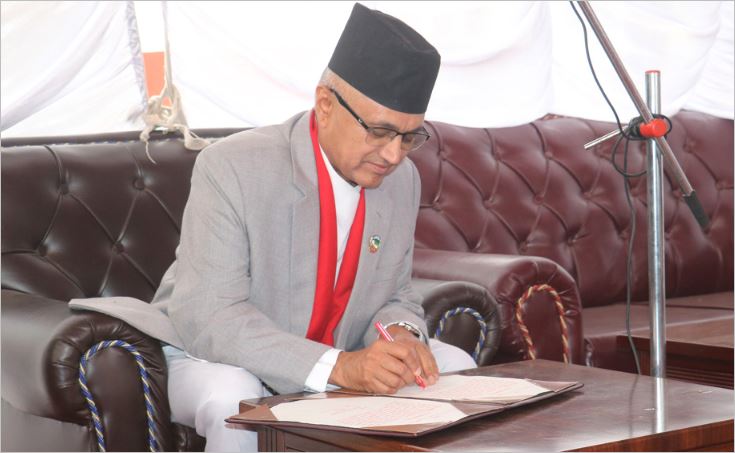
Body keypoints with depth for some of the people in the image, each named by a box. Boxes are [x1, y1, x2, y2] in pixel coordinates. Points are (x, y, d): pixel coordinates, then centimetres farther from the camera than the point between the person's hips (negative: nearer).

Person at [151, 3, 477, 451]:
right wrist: (337, 366, -41)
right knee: (234, 401, -36)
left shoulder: (402, 179, -5)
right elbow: (206, 318, -31)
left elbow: (396, 295, 7)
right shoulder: (231, 168, -24)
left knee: (453, 367, -9)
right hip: (213, 356, -5)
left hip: (339, 360, 6)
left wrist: (401, 332, -20)